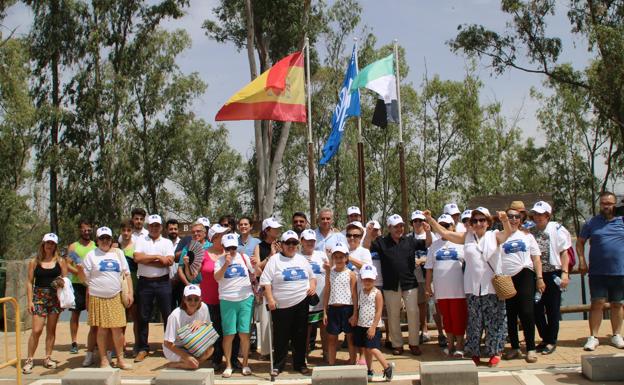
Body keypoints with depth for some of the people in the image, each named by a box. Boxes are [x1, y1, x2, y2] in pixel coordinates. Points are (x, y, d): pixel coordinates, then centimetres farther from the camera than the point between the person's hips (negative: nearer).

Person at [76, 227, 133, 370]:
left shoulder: (118, 253, 10)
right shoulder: (91, 255, 3)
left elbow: (127, 274, 11)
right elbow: (85, 278, 2)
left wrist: (130, 292, 4)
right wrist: (80, 270, -19)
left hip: (116, 297, 2)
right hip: (98, 298, -1)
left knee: (117, 329, 1)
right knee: (102, 330, 3)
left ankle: (120, 359, 12)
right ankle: (103, 359, 15)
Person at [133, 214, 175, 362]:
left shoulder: (167, 242, 8)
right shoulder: (141, 240, 7)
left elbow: (170, 261, -8)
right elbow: (137, 258, -10)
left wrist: (147, 260, -10)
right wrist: (158, 257, -9)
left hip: (163, 282, 0)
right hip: (144, 282, 0)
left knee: (167, 315, 3)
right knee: (143, 317, 6)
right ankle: (142, 349, 15)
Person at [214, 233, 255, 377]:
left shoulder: (244, 258, 6)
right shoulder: (220, 261, 2)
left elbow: (254, 275, 13)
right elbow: (217, 278, -14)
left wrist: (256, 266, -9)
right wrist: (226, 264, -27)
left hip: (246, 299, 1)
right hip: (227, 301, -1)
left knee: (244, 333, 3)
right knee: (228, 334, 1)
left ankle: (245, 363, 16)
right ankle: (228, 365, 13)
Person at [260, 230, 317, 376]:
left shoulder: (302, 259, 12)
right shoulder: (274, 260, -3)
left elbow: (312, 276, 23)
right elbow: (266, 281, -7)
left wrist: (313, 285, 2)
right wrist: (270, 299, -15)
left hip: (301, 303, 4)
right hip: (281, 305, -4)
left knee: (300, 335, 10)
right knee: (281, 337, 3)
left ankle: (300, 364, 22)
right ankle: (278, 365, 17)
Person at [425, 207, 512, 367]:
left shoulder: (494, 236, 2)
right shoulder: (466, 237, 9)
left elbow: (508, 233, -18)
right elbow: (444, 232, 9)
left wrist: (505, 220, -39)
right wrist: (430, 220, -1)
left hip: (492, 287, -2)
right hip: (472, 288, 2)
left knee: (494, 321, 3)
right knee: (474, 322, 8)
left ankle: (495, 352, 14)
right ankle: (474, 353, 17)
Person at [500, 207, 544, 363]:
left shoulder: (527, 236, 13)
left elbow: (536, 258, 11)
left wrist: (539, 278, 2)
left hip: (525, 277, 0)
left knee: (527, 312, -7)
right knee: (510, 315, 7)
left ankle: (531, 349, 1)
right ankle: (515, 348, 19)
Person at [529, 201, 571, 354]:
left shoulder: (556, 229, -4)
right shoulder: (530, 231, 6)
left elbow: (564, 252, -4)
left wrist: (565, 273, -11)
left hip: (552, 274, -4)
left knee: (552, 309, 4)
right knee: (537, 308, 8)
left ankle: (551, 341, 15)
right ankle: (545, 338, 23)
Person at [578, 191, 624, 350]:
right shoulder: (592, 223, 4)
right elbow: (580, 242, 9)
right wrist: (582, 261, -3)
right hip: (597, 272, -1)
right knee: (597, 303, -3)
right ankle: (593, 337, 2)